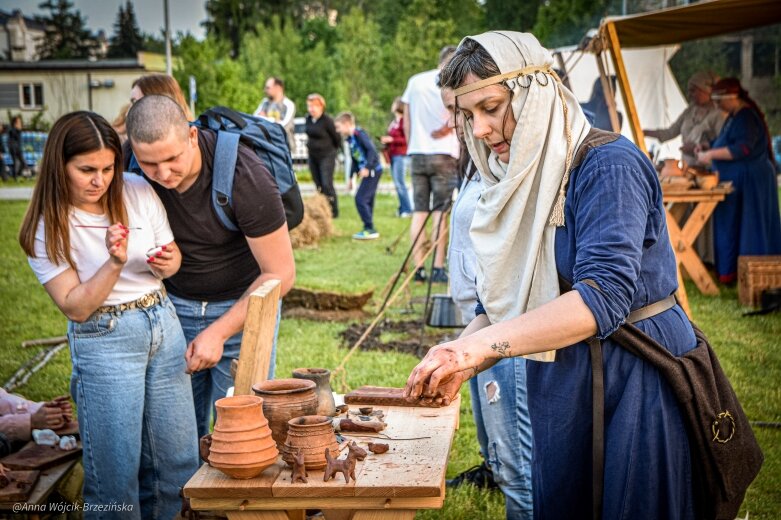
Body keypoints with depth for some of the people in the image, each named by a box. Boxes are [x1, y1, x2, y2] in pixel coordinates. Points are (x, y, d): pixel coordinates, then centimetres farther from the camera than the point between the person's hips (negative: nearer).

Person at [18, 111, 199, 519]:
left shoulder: (138, 192, -2)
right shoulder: (45, 229, -9)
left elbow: (172, 255, 12)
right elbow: (76, 307, -12)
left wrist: (168, 262, -12)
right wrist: (115, 262, -25)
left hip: (163, 323, 4)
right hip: (104, 340, -4)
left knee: (179, 459, 8)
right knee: (116, 469, -1)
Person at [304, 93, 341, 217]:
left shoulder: (327, 121, -16)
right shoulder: (308, 119, 4)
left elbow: (337, 137, -5)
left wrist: (333, 150, 8)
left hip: (326, 156, -6)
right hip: (313, 156, 6)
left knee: (326, 185, -12)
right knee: (318, 185, 8)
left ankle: (333, 211, -2)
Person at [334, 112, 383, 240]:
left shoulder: (359, 133, -14)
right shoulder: (350, 139, 14)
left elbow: (371, 149, -23)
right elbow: (355, 159, 21)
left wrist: (367, 167, -30)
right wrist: (351, 176, 22)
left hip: (373, 170, -10)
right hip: (367, 171, 10)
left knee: (360, 199, -10)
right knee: (367, 201, 13)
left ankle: (370, 229, -7)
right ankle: (368, 230, 20)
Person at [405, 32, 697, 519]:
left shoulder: (608, 165, -18)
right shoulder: (515, 183, 6)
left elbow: (603, 296, -30)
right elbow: (498, 305, 5)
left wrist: (480, 345, -35)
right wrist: (458, 362, -16)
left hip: (636, 383, -7)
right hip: (557, 385, 7)